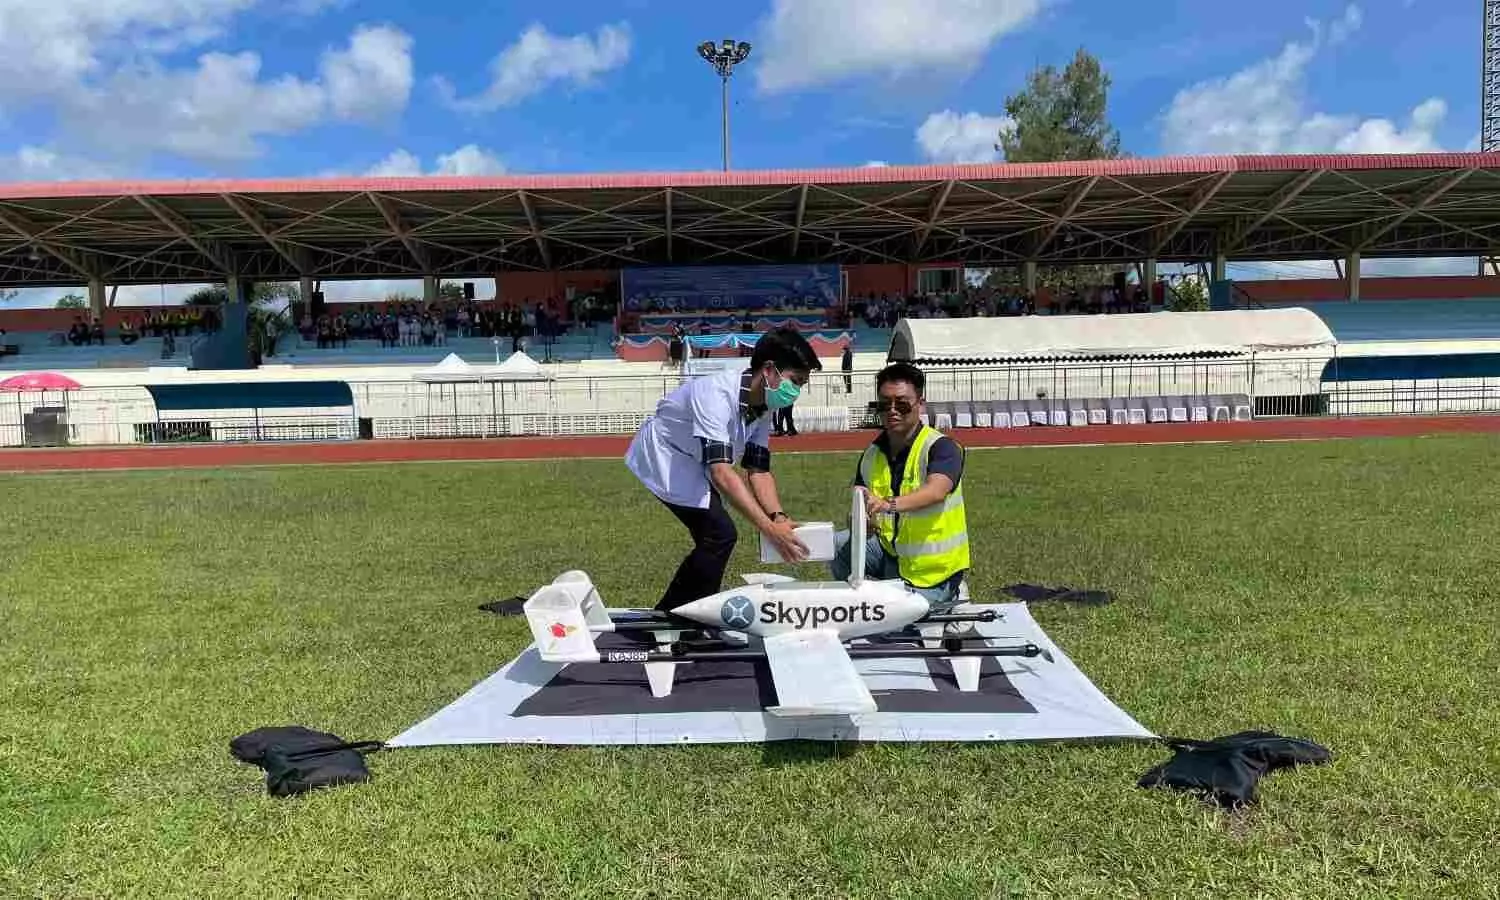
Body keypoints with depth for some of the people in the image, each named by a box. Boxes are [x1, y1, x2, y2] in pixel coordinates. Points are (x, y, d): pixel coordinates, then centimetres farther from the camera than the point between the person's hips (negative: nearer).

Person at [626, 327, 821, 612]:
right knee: (720, 534, -16)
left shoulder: (762, 406, -8)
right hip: (661, 457, -9)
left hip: (691, 465, 9)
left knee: (714, 538, 12)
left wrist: (779, 517, -24)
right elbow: (721, 473, -41)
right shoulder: (716, 394, -34)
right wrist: (770, 528, -45)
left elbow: (758, 470, -7)